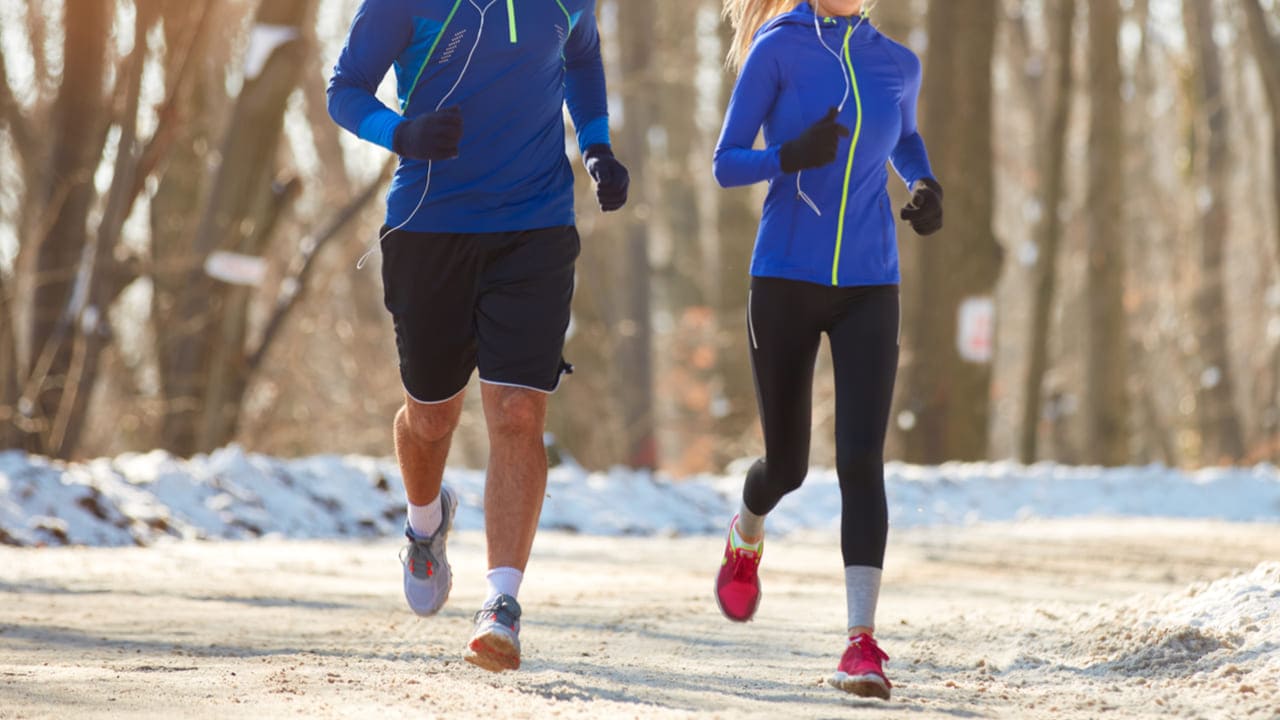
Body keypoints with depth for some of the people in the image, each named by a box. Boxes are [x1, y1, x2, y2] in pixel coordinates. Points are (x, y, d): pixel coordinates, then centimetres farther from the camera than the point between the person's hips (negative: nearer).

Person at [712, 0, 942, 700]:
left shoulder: (897, 64, 7)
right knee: (786, 464, 9)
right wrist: (792, 156, -24)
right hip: (785, 280, -2)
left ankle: (862, 642, -17)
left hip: (868, 286, 2)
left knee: (861, 458, -14)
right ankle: (746, 536, 46)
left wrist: (926, 186, 6)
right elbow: (725, 164, -4)